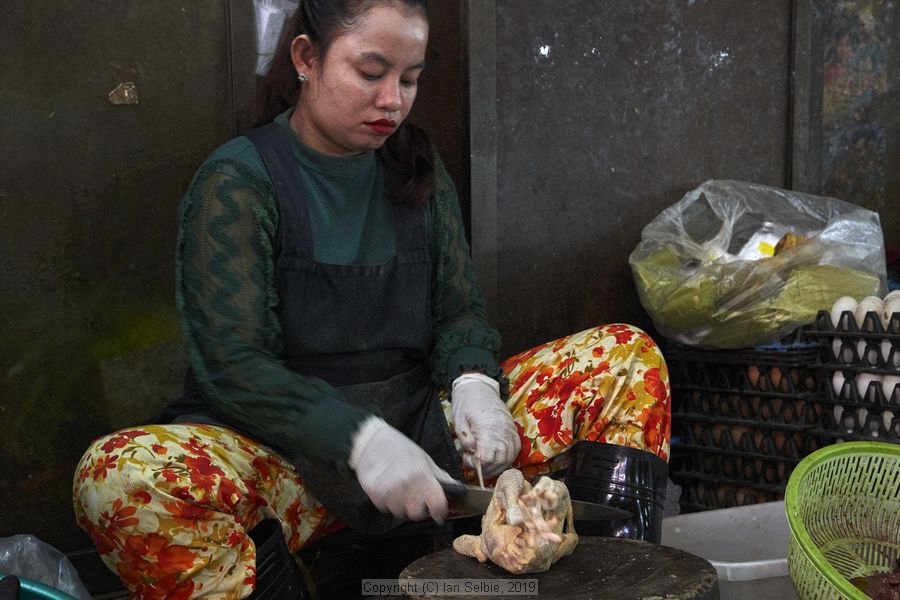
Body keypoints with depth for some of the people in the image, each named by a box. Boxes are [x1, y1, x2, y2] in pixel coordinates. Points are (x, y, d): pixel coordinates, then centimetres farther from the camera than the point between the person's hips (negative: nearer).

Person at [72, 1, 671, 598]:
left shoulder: (418, 169, 9)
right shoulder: (236, 183, -7)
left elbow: (460, 309, 9)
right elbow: (233, 363, -16)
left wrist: (474, 383, -15)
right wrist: (358, 439, -31)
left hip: (421, 424, 5)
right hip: (289, 447, -4)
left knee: (630, 354, -6)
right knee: (118, 474, -36)